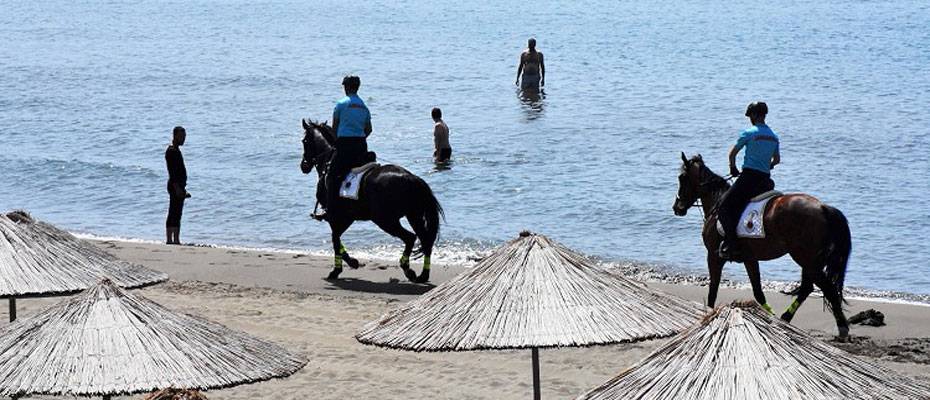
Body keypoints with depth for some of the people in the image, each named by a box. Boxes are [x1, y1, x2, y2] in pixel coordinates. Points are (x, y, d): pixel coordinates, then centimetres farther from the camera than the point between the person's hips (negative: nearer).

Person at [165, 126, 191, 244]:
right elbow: (172, 171, -19)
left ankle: (176, 240, 11)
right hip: (175, 186, -10)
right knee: (173, 214, -10)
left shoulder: (176, 150, 19)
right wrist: (177, 188, -24)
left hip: (179, 187, 10)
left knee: (177, 215, 10)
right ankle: (170, 239, -11)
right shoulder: (171, 151, -12)